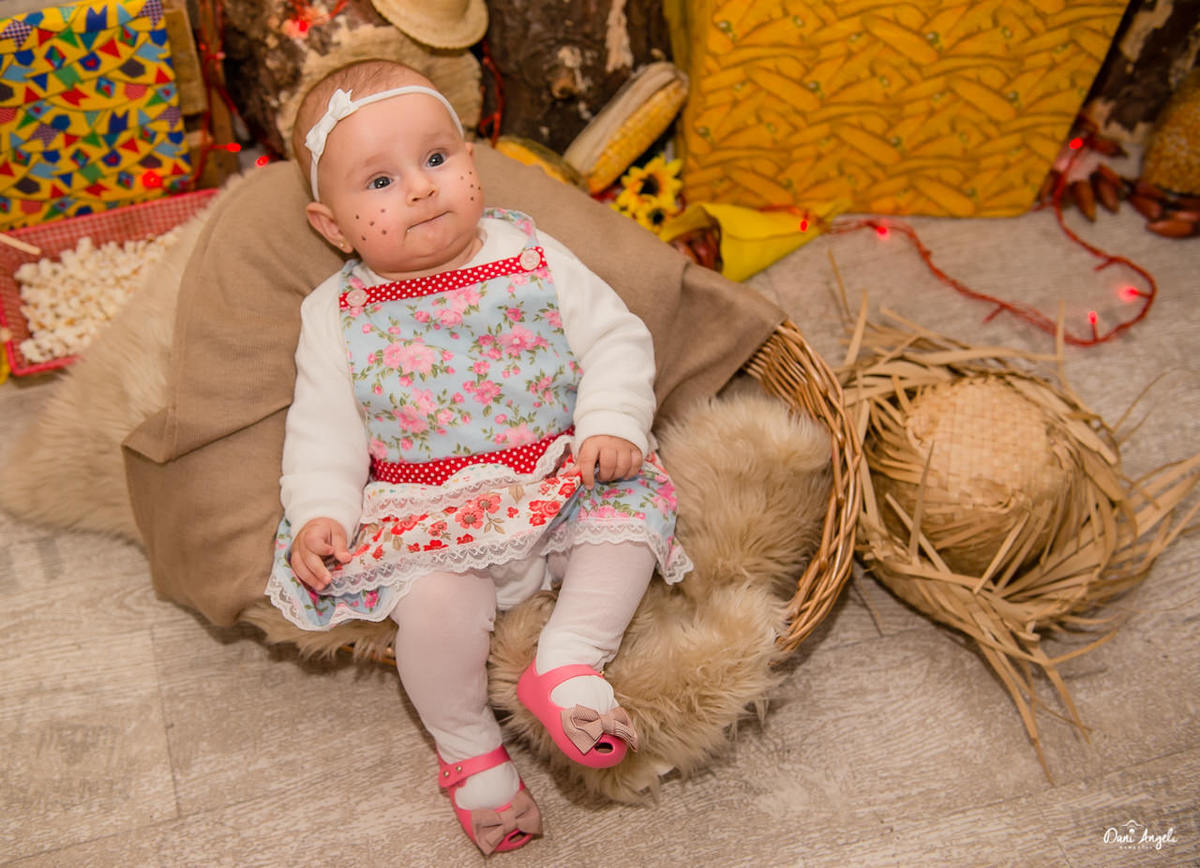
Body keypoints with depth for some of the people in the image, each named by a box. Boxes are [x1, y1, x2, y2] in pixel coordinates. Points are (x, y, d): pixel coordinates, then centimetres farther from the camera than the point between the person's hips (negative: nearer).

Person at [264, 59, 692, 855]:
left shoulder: (532, 258, 2)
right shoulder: (337, 315, 2)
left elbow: (616, 339, 1)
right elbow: (324, 430, 3)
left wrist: (612, 426, -14)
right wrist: (318, 514, -12)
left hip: (561, 483, 2)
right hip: (433, 516, -1)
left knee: (634, 511, -22)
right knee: (437, 599, -27)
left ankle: (570, 661, -16)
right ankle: (468, 748, -2)